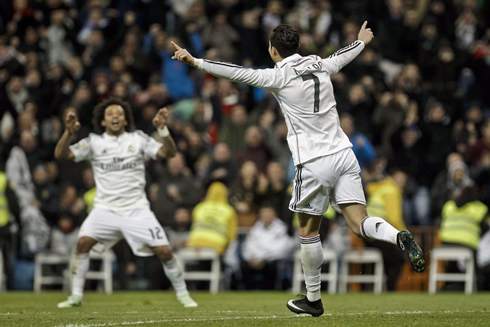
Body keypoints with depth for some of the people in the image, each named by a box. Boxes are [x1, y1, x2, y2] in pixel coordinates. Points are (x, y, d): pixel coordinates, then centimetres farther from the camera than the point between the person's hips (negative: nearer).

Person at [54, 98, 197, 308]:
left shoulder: (138, 139, 4)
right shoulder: (94, 142, 4)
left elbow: (169, 153, -5)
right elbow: (61, 155, -5)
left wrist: (163, 129, -22)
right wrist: (69, 132, -22)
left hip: (137, 210, 0)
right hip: (105, 209, 0)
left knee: (164, 251, -8)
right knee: (83, 241, -22)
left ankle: (183, 294, 12)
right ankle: (76, 296, -9)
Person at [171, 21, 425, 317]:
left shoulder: (280, 76, -7)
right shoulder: (319, 65, 11)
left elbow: (239, 73, -12)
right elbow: (341, 57, 32)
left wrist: (195, 61, -9)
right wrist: (362, 41, 53)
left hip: (314, 163, -5)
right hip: (343, 153, 5)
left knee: (308, 229, 10)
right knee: (359, 222, 1)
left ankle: (313, 299, 18)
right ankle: (399, 237, -30)